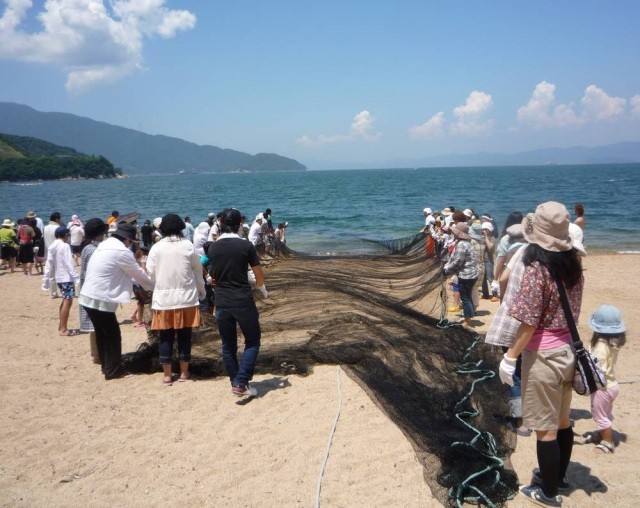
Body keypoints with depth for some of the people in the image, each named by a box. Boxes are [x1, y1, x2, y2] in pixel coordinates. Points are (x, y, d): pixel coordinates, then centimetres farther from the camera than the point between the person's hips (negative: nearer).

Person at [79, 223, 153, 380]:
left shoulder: (104, 246, 15)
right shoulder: (122, 252, -14)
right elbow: (138, 273, -5)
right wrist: (154, 286, 10)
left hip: (88, 297, 10)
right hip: (101, 299, -9)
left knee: (102, 333, 18)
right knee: (113, 335, 2)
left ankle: (106, 366, 28)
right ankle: (113, 370, 8)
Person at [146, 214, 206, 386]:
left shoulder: (156, 247, -2)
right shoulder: (188, 246, -1)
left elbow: (151, 272, 1)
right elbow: (197, 271, 4)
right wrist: (202, 292, 17)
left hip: (163, 297, 0)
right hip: (186, 296, 0)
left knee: (166, 337, 7)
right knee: (184, 335, 9)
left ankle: (167, 375, 12)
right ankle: (184, 372, 16)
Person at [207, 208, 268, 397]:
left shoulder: (213, 248, 2)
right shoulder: (246, 246, -9)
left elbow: (213, 276, 13)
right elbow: (258, 274, -1)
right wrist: (263, 290, 18)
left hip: (222, 302, 4)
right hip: (243, 301, -4)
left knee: (228, 345, 14)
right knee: (252, 342, 8)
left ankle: (235, 383, 21)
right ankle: (241, 383, -2)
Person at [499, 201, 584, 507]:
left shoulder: (536, 270, -21)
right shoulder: (573, 265, 1)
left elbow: (529, 323, -20)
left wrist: (510, 358, -14)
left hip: (543, 355, -8)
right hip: (567, 350, 8)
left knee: (545, 428, 6)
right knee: (561, 421, 22)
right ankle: (558, 476, 40)